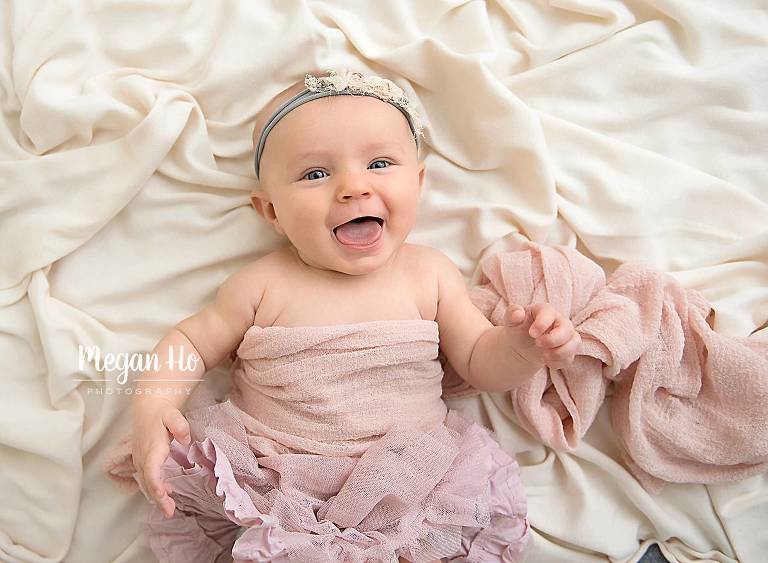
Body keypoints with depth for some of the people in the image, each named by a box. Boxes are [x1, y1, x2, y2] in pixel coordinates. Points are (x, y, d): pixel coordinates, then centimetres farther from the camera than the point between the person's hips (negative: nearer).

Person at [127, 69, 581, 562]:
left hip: (407, 480, 1)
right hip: (272, 479, 0)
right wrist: (153, 406, -14)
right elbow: (191, 342, 5)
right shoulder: (263, 285, -5)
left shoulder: (431, 274, -1)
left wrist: (523, 348, -16)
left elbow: (479, 363, 6)